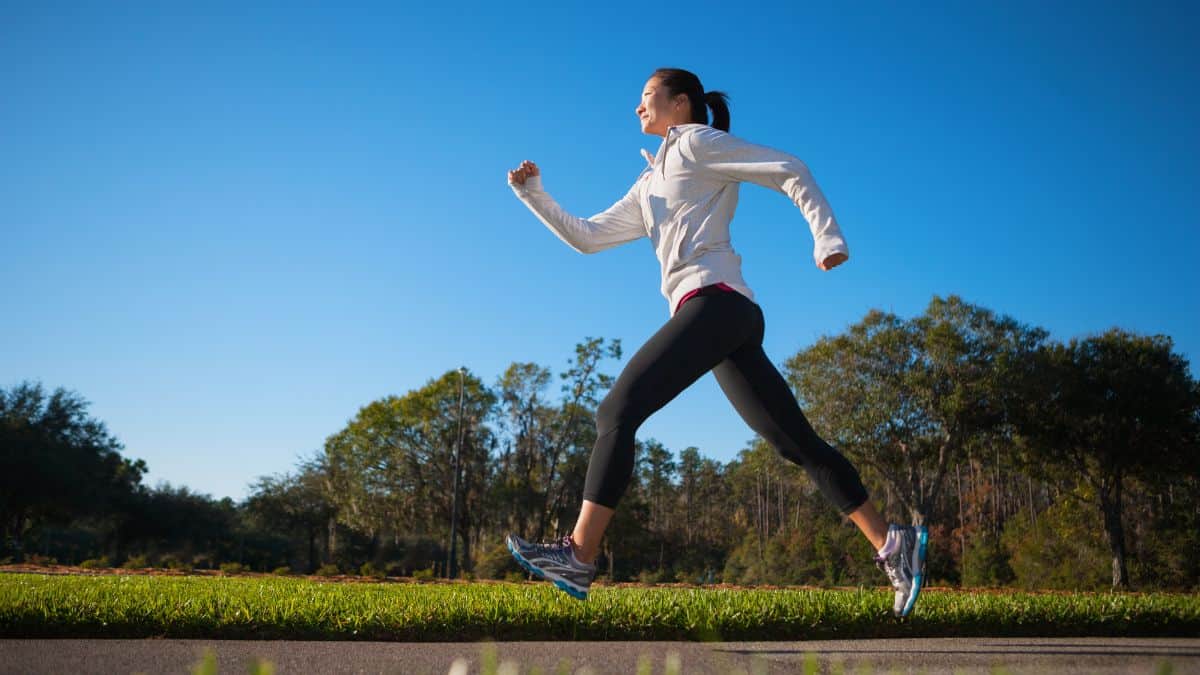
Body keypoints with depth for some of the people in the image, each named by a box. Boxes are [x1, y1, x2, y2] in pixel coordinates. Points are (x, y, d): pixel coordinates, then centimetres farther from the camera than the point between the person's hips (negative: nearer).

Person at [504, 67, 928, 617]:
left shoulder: (697, 143, 8)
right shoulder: (650, 184, 32)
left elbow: (791, 171, 2)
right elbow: (586, 236, 30)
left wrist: (827, 237, -9)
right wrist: (533, 195, 21)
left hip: (714, 299, -9)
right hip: (731, 319, 9)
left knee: (617, 410, -17)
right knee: (798, 444, 3)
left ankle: (578, 557, -21)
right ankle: (893, 545, 2)